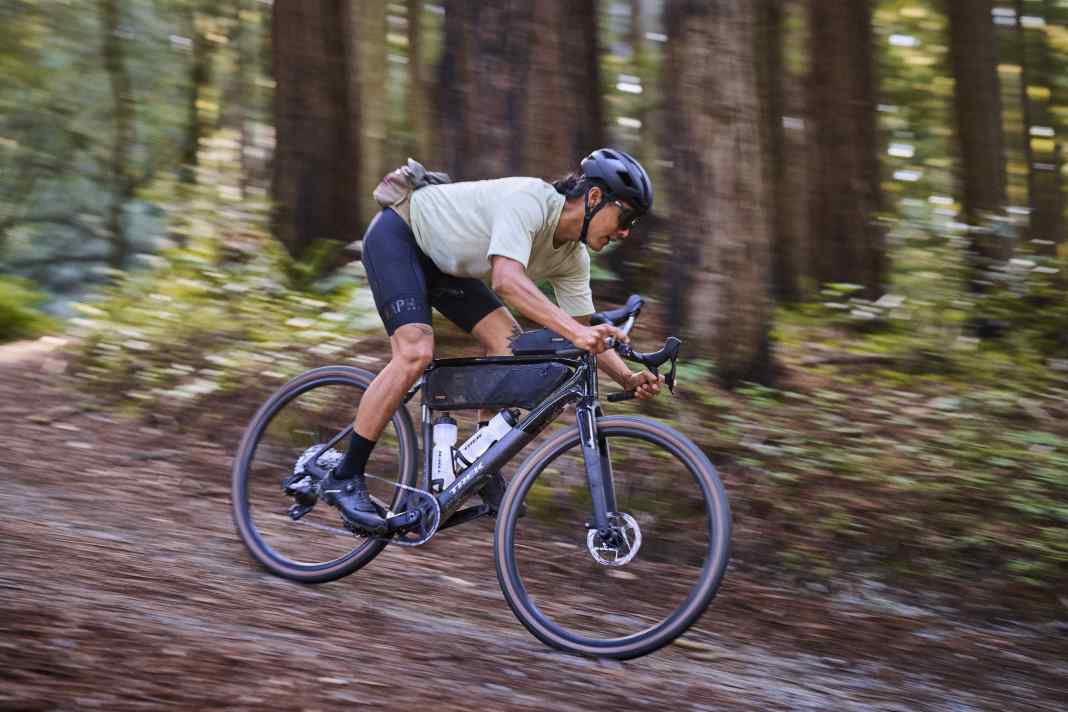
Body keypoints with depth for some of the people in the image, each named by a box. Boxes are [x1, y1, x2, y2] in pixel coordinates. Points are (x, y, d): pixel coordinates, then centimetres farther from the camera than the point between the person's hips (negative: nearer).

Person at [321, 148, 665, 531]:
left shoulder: (573, 258, -6)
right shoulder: (529, 200, -32)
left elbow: (587, 336, -1)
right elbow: (507, 280, -47)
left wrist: (629, 378, -19)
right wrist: (574, 332, -56)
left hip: (442, 262, 9)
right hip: (397, 236, -9)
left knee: (511, 345, -8)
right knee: (415, 353, -25)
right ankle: (344, 479, -16)